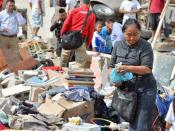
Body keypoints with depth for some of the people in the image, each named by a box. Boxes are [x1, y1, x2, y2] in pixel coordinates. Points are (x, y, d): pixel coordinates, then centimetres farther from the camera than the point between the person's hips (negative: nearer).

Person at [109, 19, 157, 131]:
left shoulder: (145, 46, -9)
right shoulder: (118, 45, 6)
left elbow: (147, 68, -17)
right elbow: (111, 66, 12)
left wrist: (128, 68, -29)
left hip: (144, 90, -5)